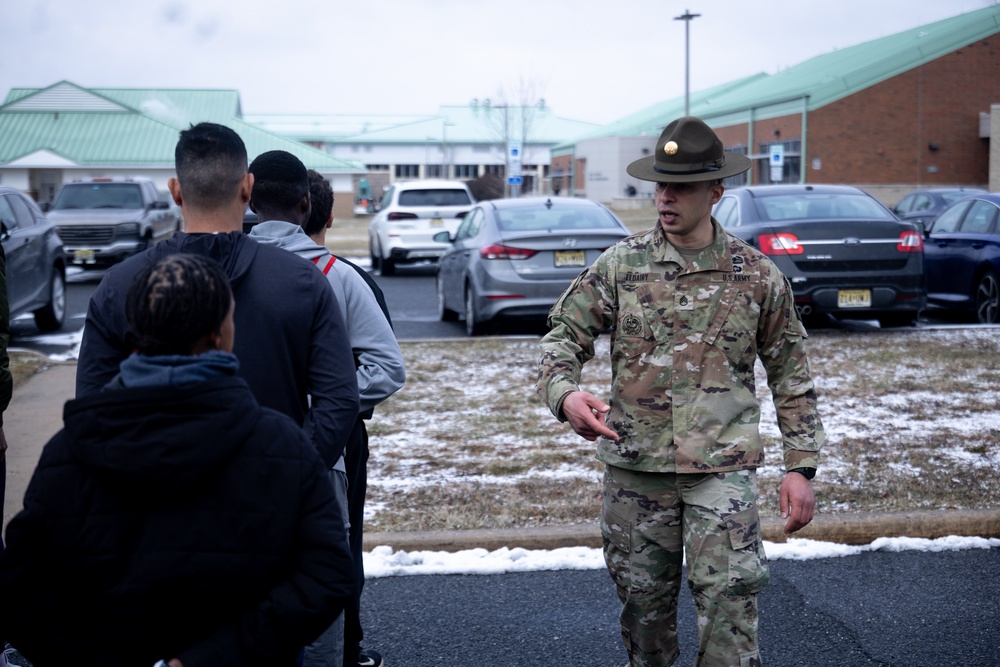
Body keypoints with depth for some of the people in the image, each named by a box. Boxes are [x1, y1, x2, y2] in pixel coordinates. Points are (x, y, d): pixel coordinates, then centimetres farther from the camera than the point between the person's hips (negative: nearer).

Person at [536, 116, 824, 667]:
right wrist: (564, 394, -21)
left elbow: (790, 374, 7)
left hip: (723, 466, -1)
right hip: (634, 463, 2)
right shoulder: (620, 265, 1)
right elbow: (563, 335, 1)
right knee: (643, 599, 13)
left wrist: (801, 466, 3)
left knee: (729, 601, -7)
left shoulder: (756, 275, 2)